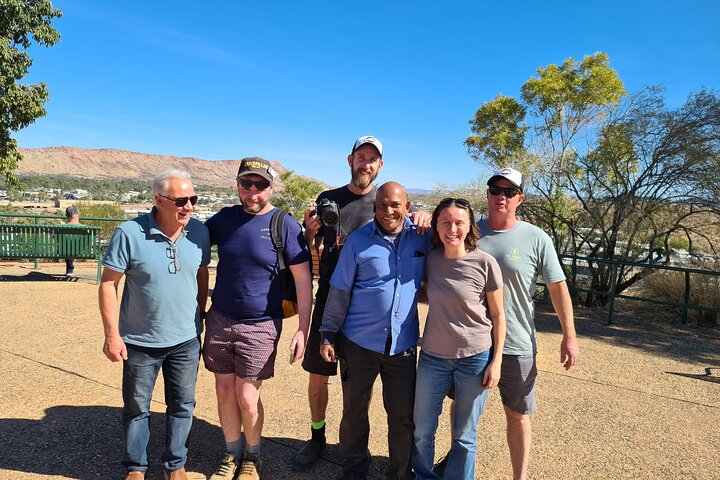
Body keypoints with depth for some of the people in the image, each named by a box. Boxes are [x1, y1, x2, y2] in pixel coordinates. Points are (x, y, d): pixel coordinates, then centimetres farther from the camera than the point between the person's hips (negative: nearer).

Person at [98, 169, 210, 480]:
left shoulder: (199, 232, -6)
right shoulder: (129, 233, -16)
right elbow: (108, 283, -11)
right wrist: (112, 334, -12)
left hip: (186, 340, 3)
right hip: (140, 341, -2)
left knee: (182, 405, 15)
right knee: (136, 408, 16)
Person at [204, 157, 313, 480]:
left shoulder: (286, 226, -10)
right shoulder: (224, 218, 2)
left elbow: (303, 280, -10)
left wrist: (303, 329, -13)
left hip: (260, 326, -4)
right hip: (219, 320, 4)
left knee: (247, 397, 2)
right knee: (224, 391, 11)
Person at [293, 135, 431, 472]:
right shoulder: (327, 200, 5)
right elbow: (309, 252, 8)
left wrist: (423, 216, -22)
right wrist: (310, 232, -14)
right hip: (328, 303, 1)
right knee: (317, 376, 10)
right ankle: (317, 437, 32)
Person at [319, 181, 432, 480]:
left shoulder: (422, 236, -1)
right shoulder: (358, 240, -6)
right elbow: (339, 291, -1)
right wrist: (328, 335, -1)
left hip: (403, 344, 1)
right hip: (359, 343, -1)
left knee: (403, 416, 11)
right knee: (354, 413, 14)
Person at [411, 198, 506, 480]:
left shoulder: (485, 263, -12)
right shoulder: (430, 259, -3)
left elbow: (497, 316, -3)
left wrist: (496, 361, -5)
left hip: (475, 358, -3)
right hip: (433, 356, 3)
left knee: (465, 436, 12)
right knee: (422, 431, 14)